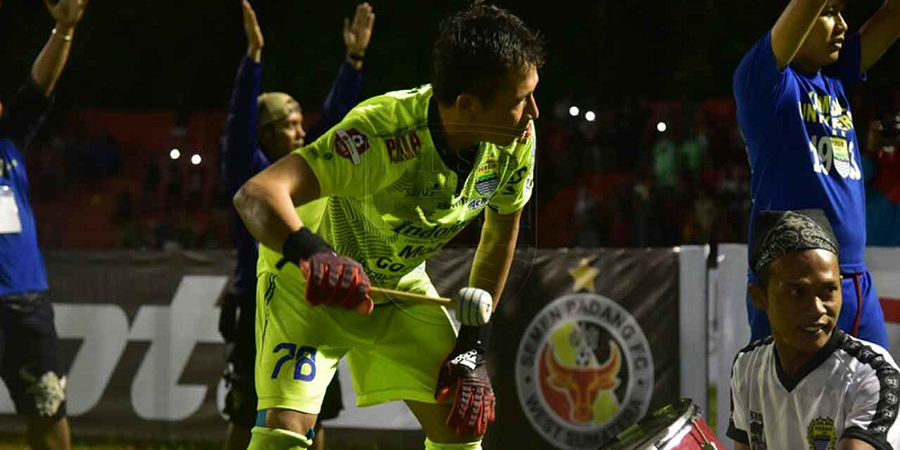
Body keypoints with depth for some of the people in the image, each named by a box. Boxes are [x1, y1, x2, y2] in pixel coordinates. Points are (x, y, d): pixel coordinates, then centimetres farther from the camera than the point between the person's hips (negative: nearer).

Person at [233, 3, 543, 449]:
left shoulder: (518, 140, -19)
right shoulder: (383, 134, -39)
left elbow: (501, 236, 2)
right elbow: (255, 194, -49)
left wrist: (472, 345, -1)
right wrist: (312, 253, -68)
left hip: (401, 282, 6)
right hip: (307, 279, -6)